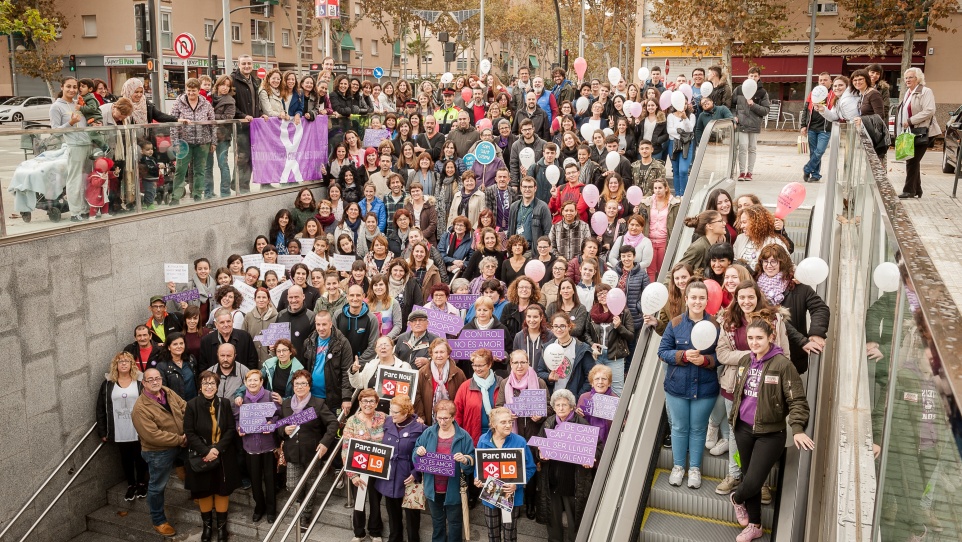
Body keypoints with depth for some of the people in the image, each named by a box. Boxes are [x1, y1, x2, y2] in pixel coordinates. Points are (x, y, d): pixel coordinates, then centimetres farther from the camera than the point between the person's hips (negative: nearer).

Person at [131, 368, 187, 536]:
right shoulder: (140, 408, -24)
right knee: (157, 486, 12)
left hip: (180, 445, 6)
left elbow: (185, 408, 3)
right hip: (159, 452, -5)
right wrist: (179, 439, -23)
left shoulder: (168, 392, -1)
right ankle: (158, 521, 28)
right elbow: (152, 435, -29)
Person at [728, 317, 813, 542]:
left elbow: (797, 400, -17)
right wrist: (733, 418, 21)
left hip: (770, 433, -5)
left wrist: (797, 429, -29)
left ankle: (736, 498, 27)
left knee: (753, 483, -7)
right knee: (749, 478, 14)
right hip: (743, 429, 5)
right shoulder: (745, 361, 4)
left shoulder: (782, 364, -16)